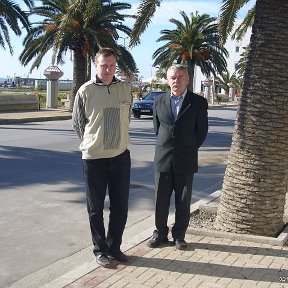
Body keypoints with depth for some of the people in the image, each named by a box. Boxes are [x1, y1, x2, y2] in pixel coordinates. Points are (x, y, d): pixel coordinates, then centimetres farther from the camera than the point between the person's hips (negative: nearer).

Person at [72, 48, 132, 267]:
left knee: (120, 207, 10)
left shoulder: (126, 88, 2)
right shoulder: (86, 91, -7)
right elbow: (78, 123, 4)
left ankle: (114, 246, 27)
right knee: (96, 208, 8)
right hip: (94, 157, -3)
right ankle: (100, 249, 23)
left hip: (121, 156, 3)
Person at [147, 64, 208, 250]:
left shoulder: (199, 102, -3)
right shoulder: (159, 101, 4)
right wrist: (166, 146, 12)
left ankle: (179, 235, 22)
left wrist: (190, 149, 6)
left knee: (183, 202, 7)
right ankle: (160, 233, 23)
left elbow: (202, 131, 3)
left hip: (186, 161, -2)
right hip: (163, 158, 2)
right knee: (161, 200, 9)